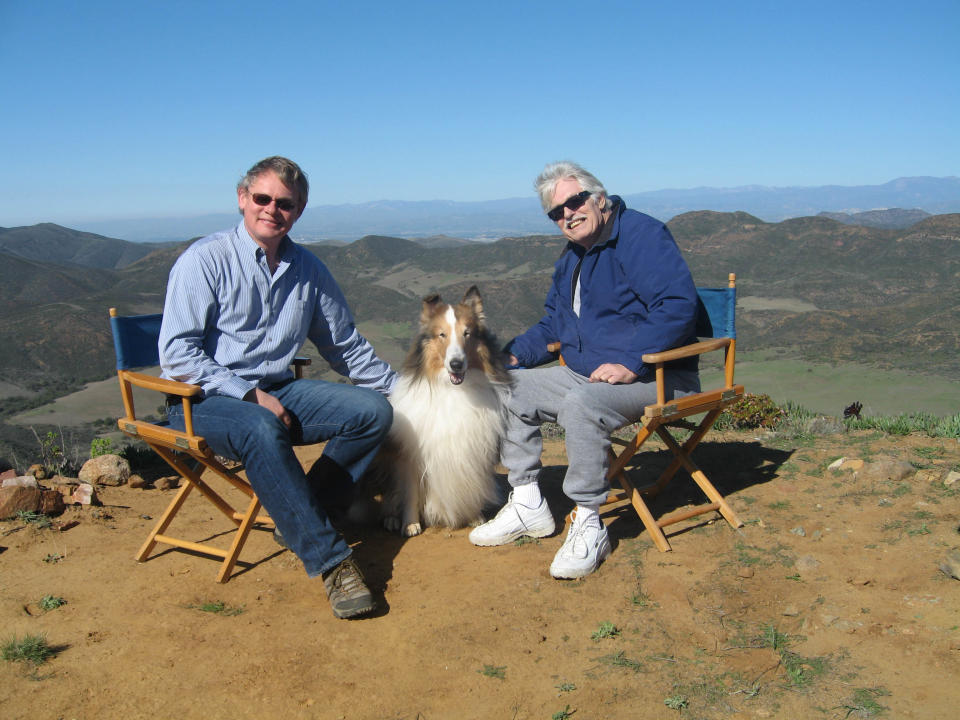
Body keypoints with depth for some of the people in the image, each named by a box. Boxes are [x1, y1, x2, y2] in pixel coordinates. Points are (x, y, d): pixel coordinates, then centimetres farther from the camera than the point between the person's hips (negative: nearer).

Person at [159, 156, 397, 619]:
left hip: (274, 391, 6)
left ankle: (298, 516, -6)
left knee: (373, 409, -12)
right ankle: (330, 561, -30)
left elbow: (346, 347, 19)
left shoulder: (308, 269, 9)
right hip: (203, 400, -5)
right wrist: (249, 395, -19)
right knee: (262, 431, -38)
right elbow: (176, 353, -13)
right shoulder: (204, 260, -7)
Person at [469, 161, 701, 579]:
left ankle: (588, 525, -23)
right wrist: (513, 354, 7)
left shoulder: (641, 234, -12)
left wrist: (630, 362, -29)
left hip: (654, 376, -9)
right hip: (585, 374, 9)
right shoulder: (571, 260, 16)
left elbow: (677, 304, -24)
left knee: (579, 404, -36)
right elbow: (552, 327, 25)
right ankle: (528, 507, 6)